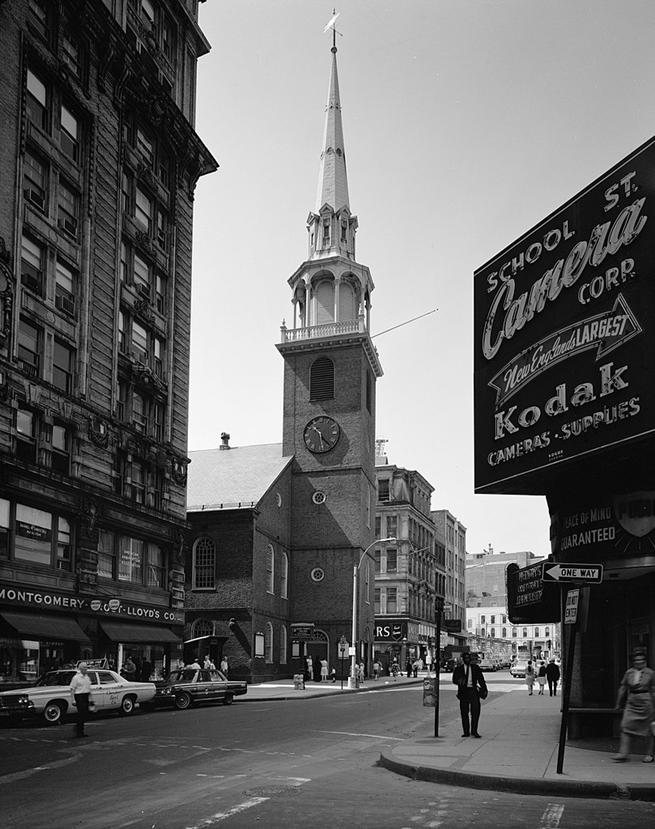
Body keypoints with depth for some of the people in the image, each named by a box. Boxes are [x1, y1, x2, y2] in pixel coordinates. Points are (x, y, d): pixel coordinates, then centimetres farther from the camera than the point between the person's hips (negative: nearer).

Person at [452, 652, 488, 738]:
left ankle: (474, 731, 2)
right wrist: (459, 681, -20)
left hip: (474, 691, 0)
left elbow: (481, 679, 12)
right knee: (464, 712, 1)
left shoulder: (475, 667, 12)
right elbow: (454, 680, 2)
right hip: (463, 691, 0)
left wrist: (484, 689, 4)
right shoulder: (458, 669, 9)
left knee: (476, 711, -8)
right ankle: (466, 732, 9)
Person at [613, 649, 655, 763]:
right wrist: (619, 703, 14)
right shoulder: (629, 673, 5)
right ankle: (623, 754, -7)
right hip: (631, 703, 3)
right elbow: (623, 688, 11)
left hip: (646, 703, -3)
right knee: (625, 726, -7)